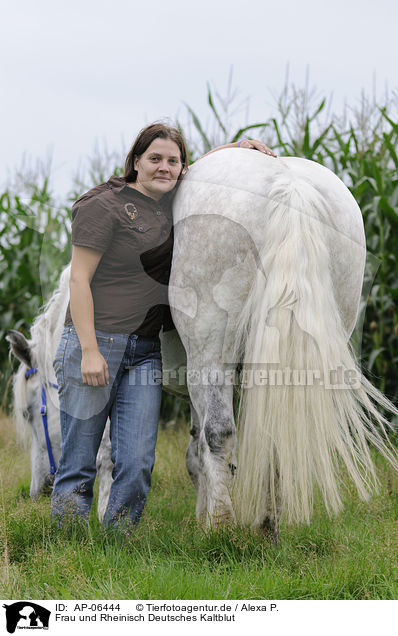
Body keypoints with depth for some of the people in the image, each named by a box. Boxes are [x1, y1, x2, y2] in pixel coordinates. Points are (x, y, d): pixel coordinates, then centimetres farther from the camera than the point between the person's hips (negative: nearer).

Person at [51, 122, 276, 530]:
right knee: (78, 464, -1)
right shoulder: (105, 205, -8)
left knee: (137, 463, -3)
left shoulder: (168, 199, 12)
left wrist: (239, 147, 20)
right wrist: (89, 351, -17)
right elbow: (79, 279, -11)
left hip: (145, 351, 6)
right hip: (95, 342, -6)